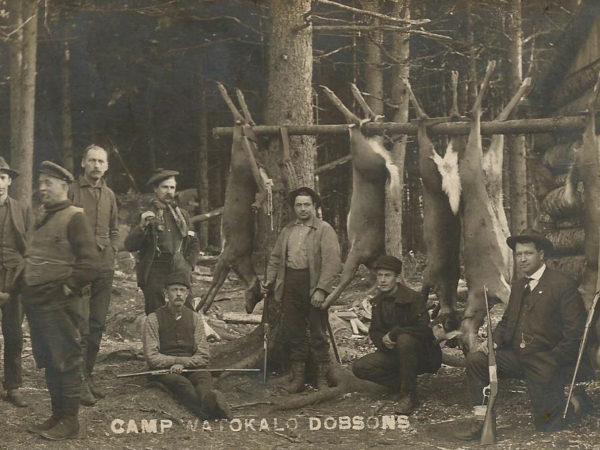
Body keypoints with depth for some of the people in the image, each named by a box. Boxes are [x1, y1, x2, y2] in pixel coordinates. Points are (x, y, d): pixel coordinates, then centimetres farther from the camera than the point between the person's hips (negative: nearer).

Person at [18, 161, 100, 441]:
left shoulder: (74, 217, -9)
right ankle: (57, 415, 23)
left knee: (65, 362, -1)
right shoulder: (42, 218, 16)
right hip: (35, 303, 8)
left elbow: (90, 262, -15)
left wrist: (67, 287, -15)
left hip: (58, 305, -8)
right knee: (48, 362, 14)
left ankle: (69, 421, 6)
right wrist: (24, 283, 14)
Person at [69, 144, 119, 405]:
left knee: (98, 324, 9)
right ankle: (80, 382, -5)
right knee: (81, 324, -10)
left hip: (104, 266, 6)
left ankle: (89, 375, 18)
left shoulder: (109, 195, 14)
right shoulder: (71, 191, -3)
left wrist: (112, 251, 9)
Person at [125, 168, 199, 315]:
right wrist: (142, 226, -19)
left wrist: (189, 265, 10)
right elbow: (130, 246, -5)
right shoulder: (147, 216, 3)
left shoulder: (182, 214, 15)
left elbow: (194, 244, 24)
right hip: (154, 275, -3)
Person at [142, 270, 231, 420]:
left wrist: (183, 364, -10)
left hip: (190, 368, 3)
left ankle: (209, 400, -64)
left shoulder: (194, 318, 12)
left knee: (204, 376, -32)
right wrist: (182, 359, -9)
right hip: (164, 370, -3)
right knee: (181, 383, -36)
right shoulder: (154, 319, 2)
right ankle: (207, 410, -63)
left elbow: (203, 357, 8)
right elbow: (152, 358, -5)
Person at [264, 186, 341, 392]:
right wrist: (269, 280, 5)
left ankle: (322, 379, 11)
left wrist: (321, 289, -19)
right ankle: (297, 377, 19)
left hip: (313, 286, -5)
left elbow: (332, 262, -11)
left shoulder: (325, 230, -2)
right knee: (294, 333, 9)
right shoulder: (287, 230, 16)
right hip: (290, 286, 5)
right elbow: (275, 258, 19)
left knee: (318, 335, 1)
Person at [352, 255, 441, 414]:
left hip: (422, 354, -6)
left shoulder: (412, 298, -16)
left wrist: (394, 334, -24)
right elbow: (374, 331, 8)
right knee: (360, 367, -14)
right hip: (392, 351, 6)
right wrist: (383, 340, -16)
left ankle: (409, 395, -26)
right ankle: (402, 384, -4)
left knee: (404, 339, -40)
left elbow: (423, 328, -26)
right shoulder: (378, 301, 6)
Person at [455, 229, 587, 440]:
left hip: (546, 363, -6)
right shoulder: (518, 286, 12)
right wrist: (494, 341, -5)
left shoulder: (564, 285, -11)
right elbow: (506, 321, 16)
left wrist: (552, 363, -18)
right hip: (517, 357, 6)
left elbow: (574, 333, -14)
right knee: (475, 360, -13)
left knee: (546, 425, -5)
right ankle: (481, 421, -7)